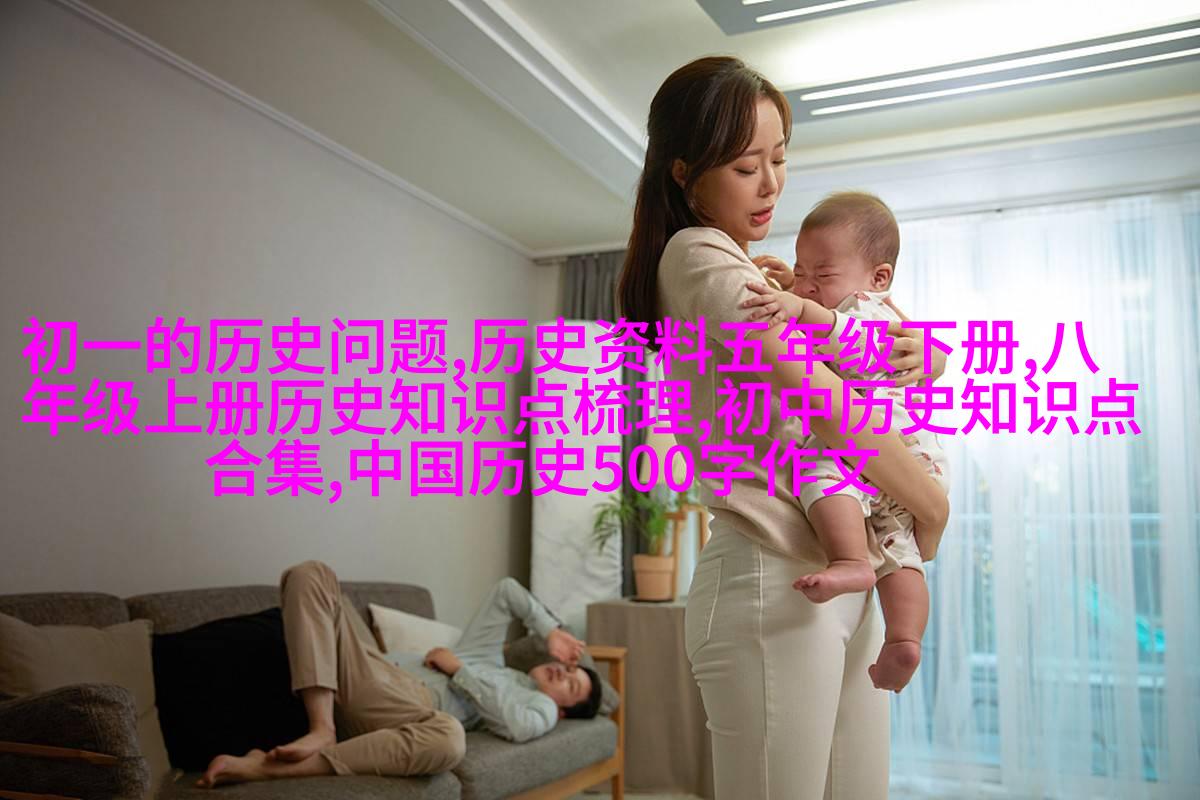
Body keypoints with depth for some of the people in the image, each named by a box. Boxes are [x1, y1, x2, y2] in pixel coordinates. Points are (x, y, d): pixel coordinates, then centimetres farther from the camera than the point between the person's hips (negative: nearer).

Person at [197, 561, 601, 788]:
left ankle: (269, 768, -40)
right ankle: (323, 729, -28)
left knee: (449, 738, -46)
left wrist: (457, 668, -3)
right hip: (378, 677, 6)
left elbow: (519, 724, -10)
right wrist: (551, 629, 26)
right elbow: (506, 590, 36)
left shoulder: (542, 708, 15)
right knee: (310, 575, -10)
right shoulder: (491, 657, 33)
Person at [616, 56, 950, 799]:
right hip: (775, 581, -9)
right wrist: (933, 506, -5)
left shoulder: (764, 276, 21)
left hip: (846, 582, 9)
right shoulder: (698, 256, -7)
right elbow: (822, 398, -17)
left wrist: (922, 354, -1)